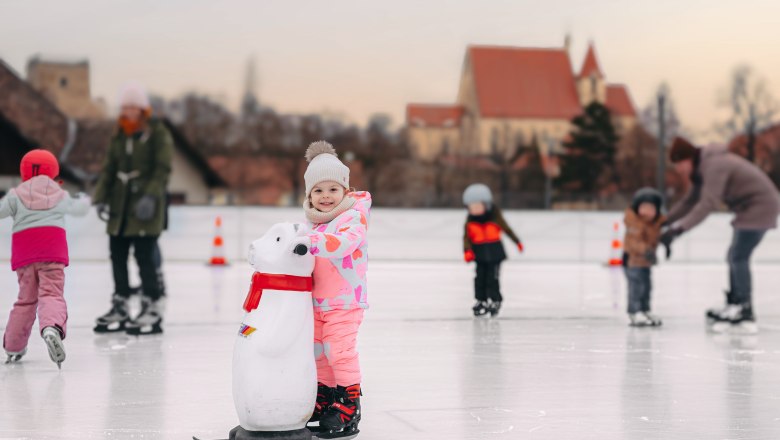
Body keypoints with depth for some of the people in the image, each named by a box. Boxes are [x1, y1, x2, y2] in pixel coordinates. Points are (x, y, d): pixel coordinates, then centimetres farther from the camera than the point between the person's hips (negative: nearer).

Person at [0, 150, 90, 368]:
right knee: (51, 293, -13)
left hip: (24, 250, 1)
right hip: (52, 250, -1)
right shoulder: (61, 195, 19)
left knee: (26, 298, 14)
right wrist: (84, 200, 59)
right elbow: (79, 208, 36)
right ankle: (52, 327, -44)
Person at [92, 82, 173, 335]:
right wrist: (101, 197, 3)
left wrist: (151, 195, -22)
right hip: (121, 205, 6)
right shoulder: (119, 137, 14)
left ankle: (153, 311, -3)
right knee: (117, 255, 8)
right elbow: (109, 169, 14)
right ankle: (120, 309, 19)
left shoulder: (158, 134, -3)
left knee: (145, 256, -10)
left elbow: (162, 169, -11)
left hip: (145, 205, -6)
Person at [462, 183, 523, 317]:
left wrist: (517, 242, 13)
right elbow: (467, 237, -4)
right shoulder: (470, 221, -3)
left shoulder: (495, 217, -9)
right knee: (480, 278, 3)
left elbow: (507, 229, 4)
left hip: (495, 252, -3)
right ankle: (481, 301, 14)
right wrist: (467, 251, -20)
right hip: (479, 253, 3)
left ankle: (494, 301, 7)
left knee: (492, 278, -3)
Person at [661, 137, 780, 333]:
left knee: (738, 258, -12)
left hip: (759, 206, -10)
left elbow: (707, 204, -32)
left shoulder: (714, 166, -24)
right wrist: (665, 222, 7)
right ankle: (734, 306, 17)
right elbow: (690, 201, 15)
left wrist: (678, 229, -35)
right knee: (735, 258, 12)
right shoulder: (701, 170, 8)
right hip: (750, 208, 10)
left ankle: (743, 314, -10)